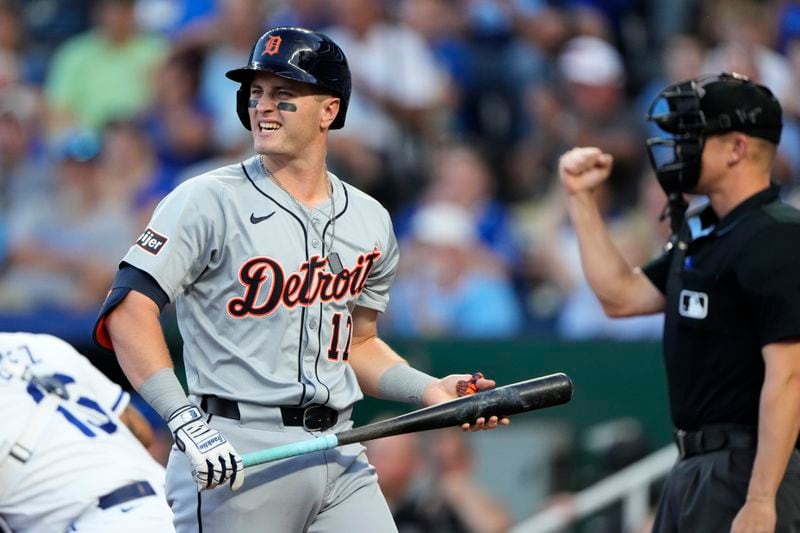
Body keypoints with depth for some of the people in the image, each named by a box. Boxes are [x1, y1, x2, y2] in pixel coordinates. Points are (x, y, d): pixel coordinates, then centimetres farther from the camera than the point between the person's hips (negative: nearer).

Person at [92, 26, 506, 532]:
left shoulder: (369, 220, 13)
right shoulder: (208, 201, -5)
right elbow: (128, 308, -14)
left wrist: (430, 390, 7)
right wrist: (183, 418, -24)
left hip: (338, 452, 5)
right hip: (235, 453, -5)